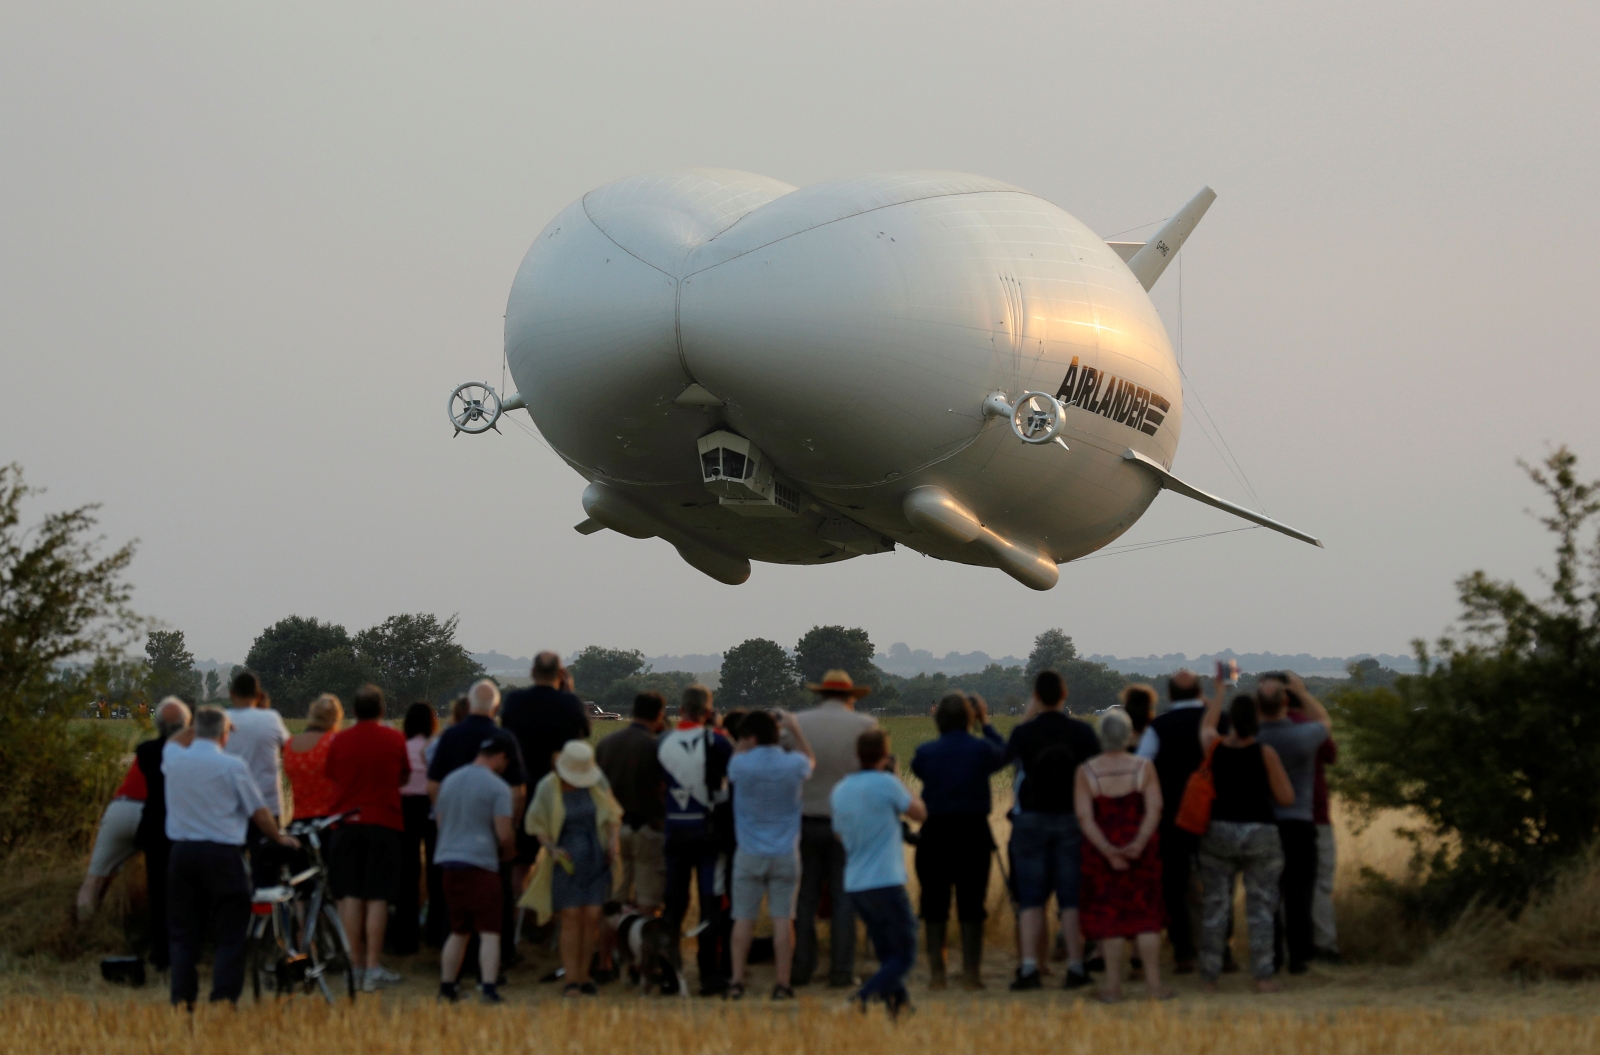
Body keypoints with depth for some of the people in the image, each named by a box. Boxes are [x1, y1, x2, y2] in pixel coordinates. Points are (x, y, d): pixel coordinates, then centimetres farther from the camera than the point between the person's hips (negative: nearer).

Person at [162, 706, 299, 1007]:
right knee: (230, 935, 1)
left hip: (182, 853, 4)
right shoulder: (232, 766, -7)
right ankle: (223, 1001, -7)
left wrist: (199, 727, 35)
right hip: (222, 855, -4)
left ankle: (182, 1001, 6)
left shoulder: (175, 759, 3)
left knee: (183, 933, 10)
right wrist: (280, 839, 15)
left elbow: (174, 742, 31)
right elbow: (259, 812, 0)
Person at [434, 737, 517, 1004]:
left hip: (449, 861, 6)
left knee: (458, 931, 16)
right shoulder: (497, 787, -7)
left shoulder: (449, 781, 13)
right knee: (489, 932, -5)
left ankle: (446, 987, 15)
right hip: (481, 863, -6)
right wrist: (509, 852, 9)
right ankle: (488, 988, -15)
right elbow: (504, 835, -11)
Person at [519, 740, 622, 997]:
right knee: (571, 917, -8)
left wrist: (612, 841, -1)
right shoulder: (548, 787, -8)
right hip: (566, 859, -2)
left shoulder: (598, 781, -1)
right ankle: (571, 981, -4)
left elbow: (612, 813, 13)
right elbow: (535, 824, 2)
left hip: (596, 858, 2)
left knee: (592, 917, -2)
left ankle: (584, 977, 7)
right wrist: (551, 848, -12)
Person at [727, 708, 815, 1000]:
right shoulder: (794, 765, -7)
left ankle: (737, 981, 5)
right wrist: (794, 728, 17)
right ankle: (782, 984, 2)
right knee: (783, 919, 2)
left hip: (749, 853, -1)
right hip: (785, 853, 1)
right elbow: (810, 760, 17)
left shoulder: (740, 765, -12)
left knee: (744, 918, 6)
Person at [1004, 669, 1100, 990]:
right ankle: (1075, 967, 0)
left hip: (1031, 819, -1)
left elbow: (1007, 756, 13)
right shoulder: (1082, 732, -4)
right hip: (1072, 819, 1)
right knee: (1072, 898, 3)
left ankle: (1029, 967, -6)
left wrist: (1026, 718, 16)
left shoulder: (1024, 732, -8)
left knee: (1031, 899, 3)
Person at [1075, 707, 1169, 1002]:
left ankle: (1113, 986, 6)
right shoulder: (1143, 768, -4)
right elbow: (1154, 809, -13)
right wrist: (1139, 843, -18)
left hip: (1101, 852, 0)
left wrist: (1108, 852, -14)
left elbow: (1084, 817, -11)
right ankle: (1154, 983, 4)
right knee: (1146, 915, 6)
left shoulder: (1086, 772, -5)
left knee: (1109, 917, 6)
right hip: (1141, 851, 0)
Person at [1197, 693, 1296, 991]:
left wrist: (1219, 694, 36)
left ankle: (1209, 976, 6)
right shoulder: (1265, 753, -11)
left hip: (1218, 831, 2)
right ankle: (1262, 976, -3)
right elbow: (1286, 797, -6)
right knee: (1260, 907, 2)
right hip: (1260, 832, -2)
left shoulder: (1214, 747, -4)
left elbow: (1206, 725, 21)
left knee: (1214, 905, 7)